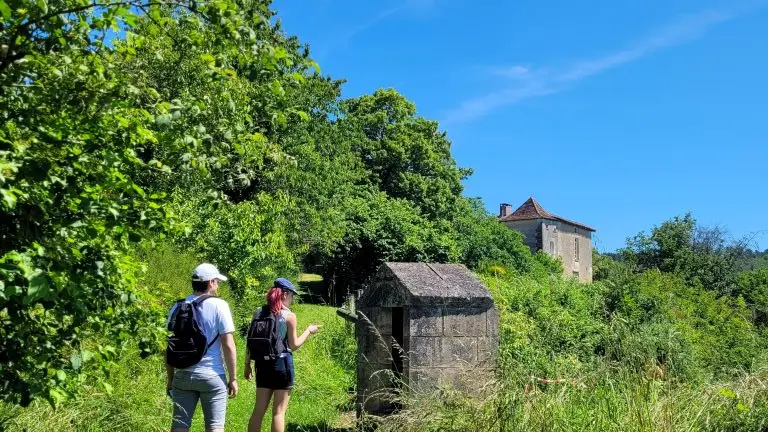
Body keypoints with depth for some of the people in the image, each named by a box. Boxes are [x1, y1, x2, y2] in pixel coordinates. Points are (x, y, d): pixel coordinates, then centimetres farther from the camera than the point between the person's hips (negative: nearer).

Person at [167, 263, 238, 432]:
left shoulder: (177, 307, 4)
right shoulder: (218, 305, -8)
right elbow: (228, 346, -10)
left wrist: (170, 378, 17)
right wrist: (233, 378, -2)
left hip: (183, 375, 4)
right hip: (212, 376, -4)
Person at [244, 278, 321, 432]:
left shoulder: (258, 312, 3)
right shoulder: (289, 315, -10)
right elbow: (293, 345, -6)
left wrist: (247, 364, 13)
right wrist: (309, 331, 7)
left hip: (263, 363, 5)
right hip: (282, 363, -5)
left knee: (259, 409, 14)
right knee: (279, 411, 3)